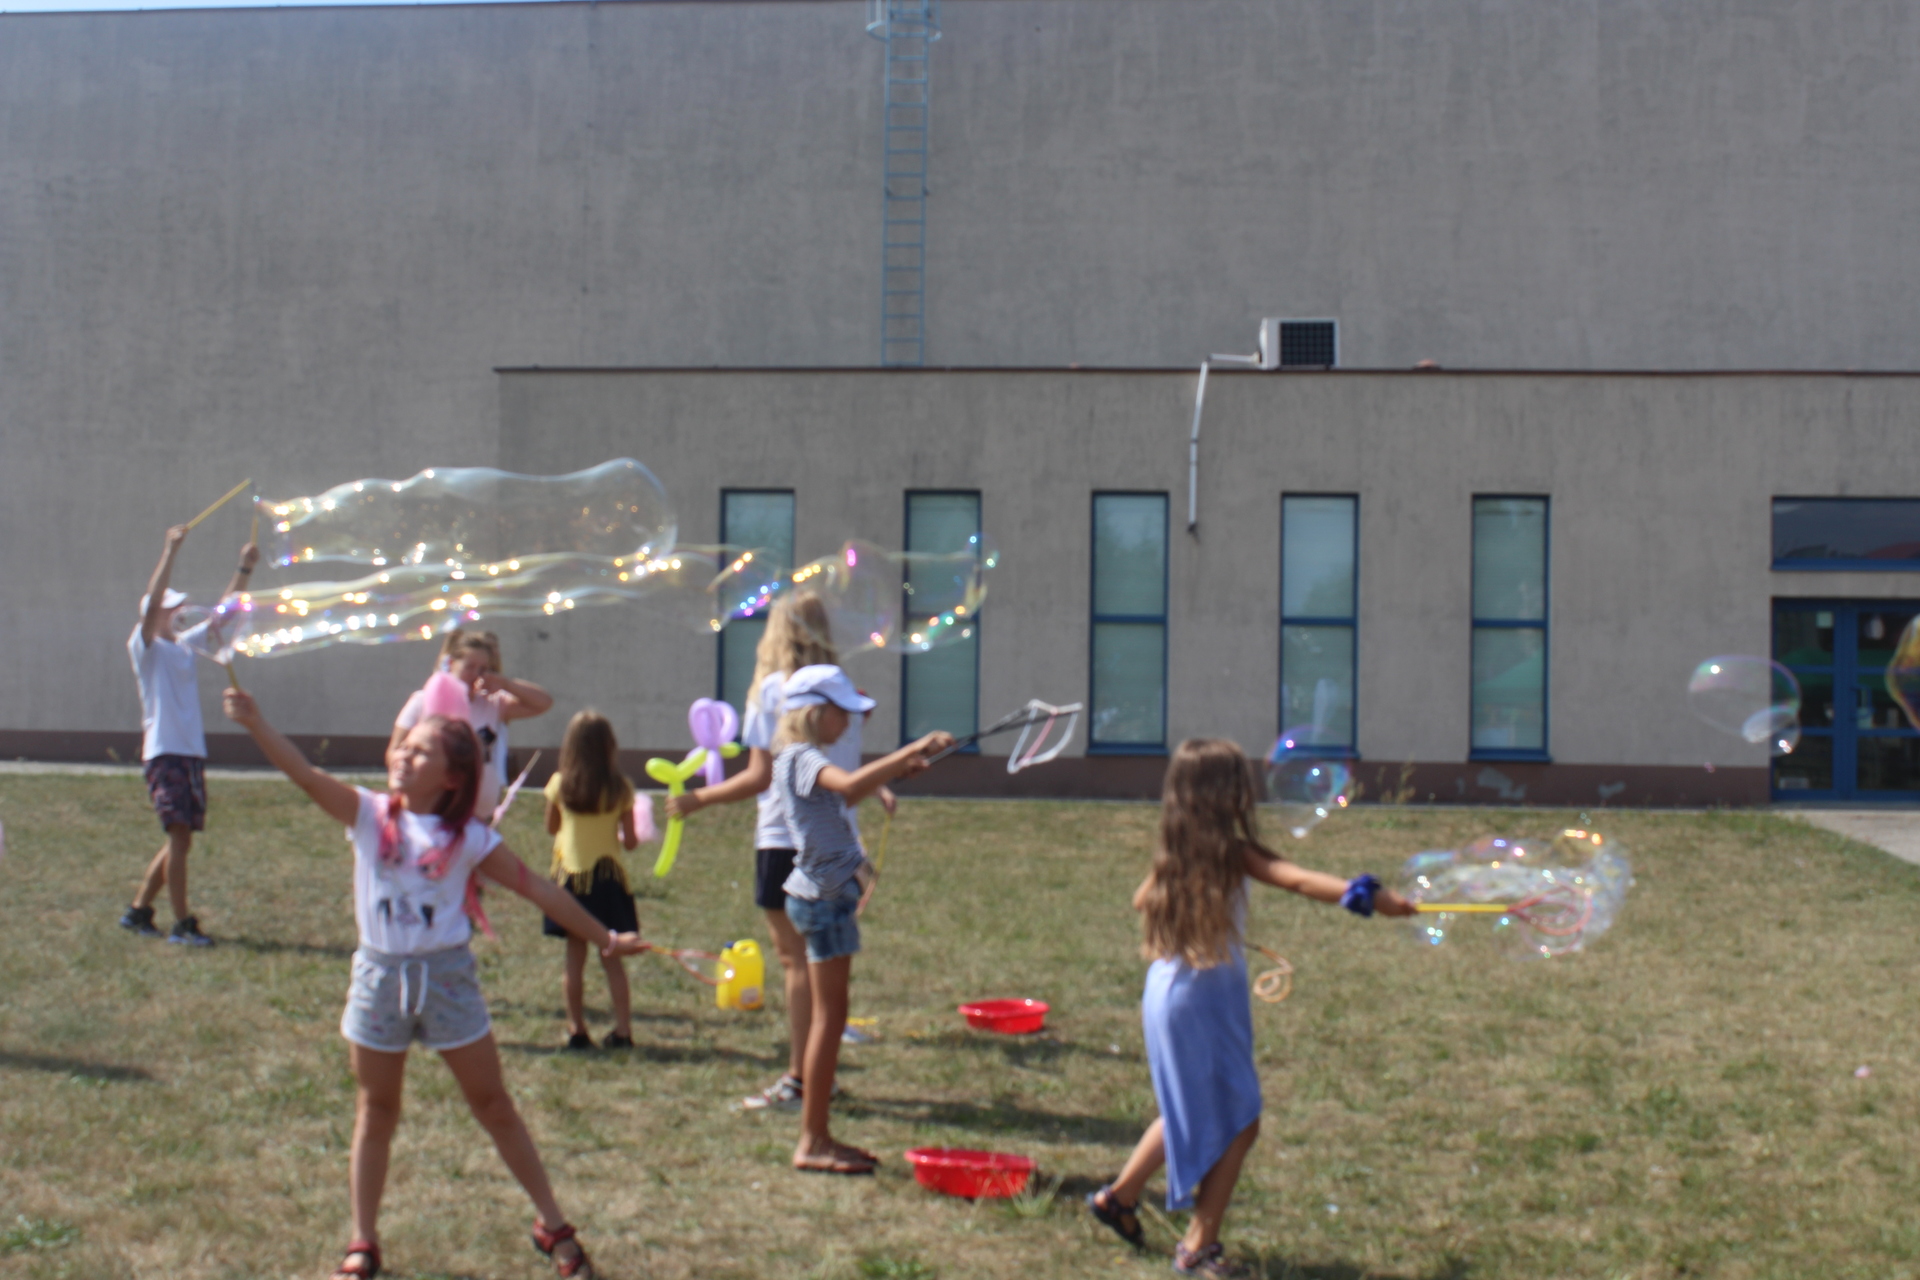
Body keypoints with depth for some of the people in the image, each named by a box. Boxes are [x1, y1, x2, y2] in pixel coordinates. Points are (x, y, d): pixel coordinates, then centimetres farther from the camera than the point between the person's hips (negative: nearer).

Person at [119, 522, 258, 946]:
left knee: (180, 840, 10)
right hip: (164, 752, -7)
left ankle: (138, 909, 22)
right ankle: (182, 924, -8)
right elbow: (151, 600, -17)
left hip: (192, 753, 7)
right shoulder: (147, 648, -3)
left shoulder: (186, 645, 16)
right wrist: (171, 550, -23)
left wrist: (245, 568, 8)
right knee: (179, 836, -11)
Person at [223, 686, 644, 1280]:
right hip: (380, 974, 1)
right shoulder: (369, 815, -4)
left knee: (493, 1105, 8)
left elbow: (534, 886, 0)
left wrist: (604, 937, 1)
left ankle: (553, 1226, 19)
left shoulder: (469, 838, -6)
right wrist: (255, 722, -29)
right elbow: (305, 774, -16)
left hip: (447, 975, -1)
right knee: (375, 1113, 12)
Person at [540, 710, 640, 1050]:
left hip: (570, 875, 1)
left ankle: (577, 1029, 10)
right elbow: (630, 840, -7)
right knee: (612, 958, 6)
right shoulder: (620, 789, -9)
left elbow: (551, 828, 7)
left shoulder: (560, 785, -6)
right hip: (608, 877, 0)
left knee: (575, 956, 7)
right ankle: (622, 1030, 6)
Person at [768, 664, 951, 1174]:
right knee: (830, 1015, -6)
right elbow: (849, 783, -36)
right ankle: (811, 1143, -2)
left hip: (828, 896, 10)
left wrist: (897, 769, 19)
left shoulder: (805, 759, 16)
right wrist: (912, 749, -34)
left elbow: (845, 797, 32)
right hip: (823, 897, -10)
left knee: (828, 1015, 11)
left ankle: (818, 1136, 16)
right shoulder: (801, 758, -15)